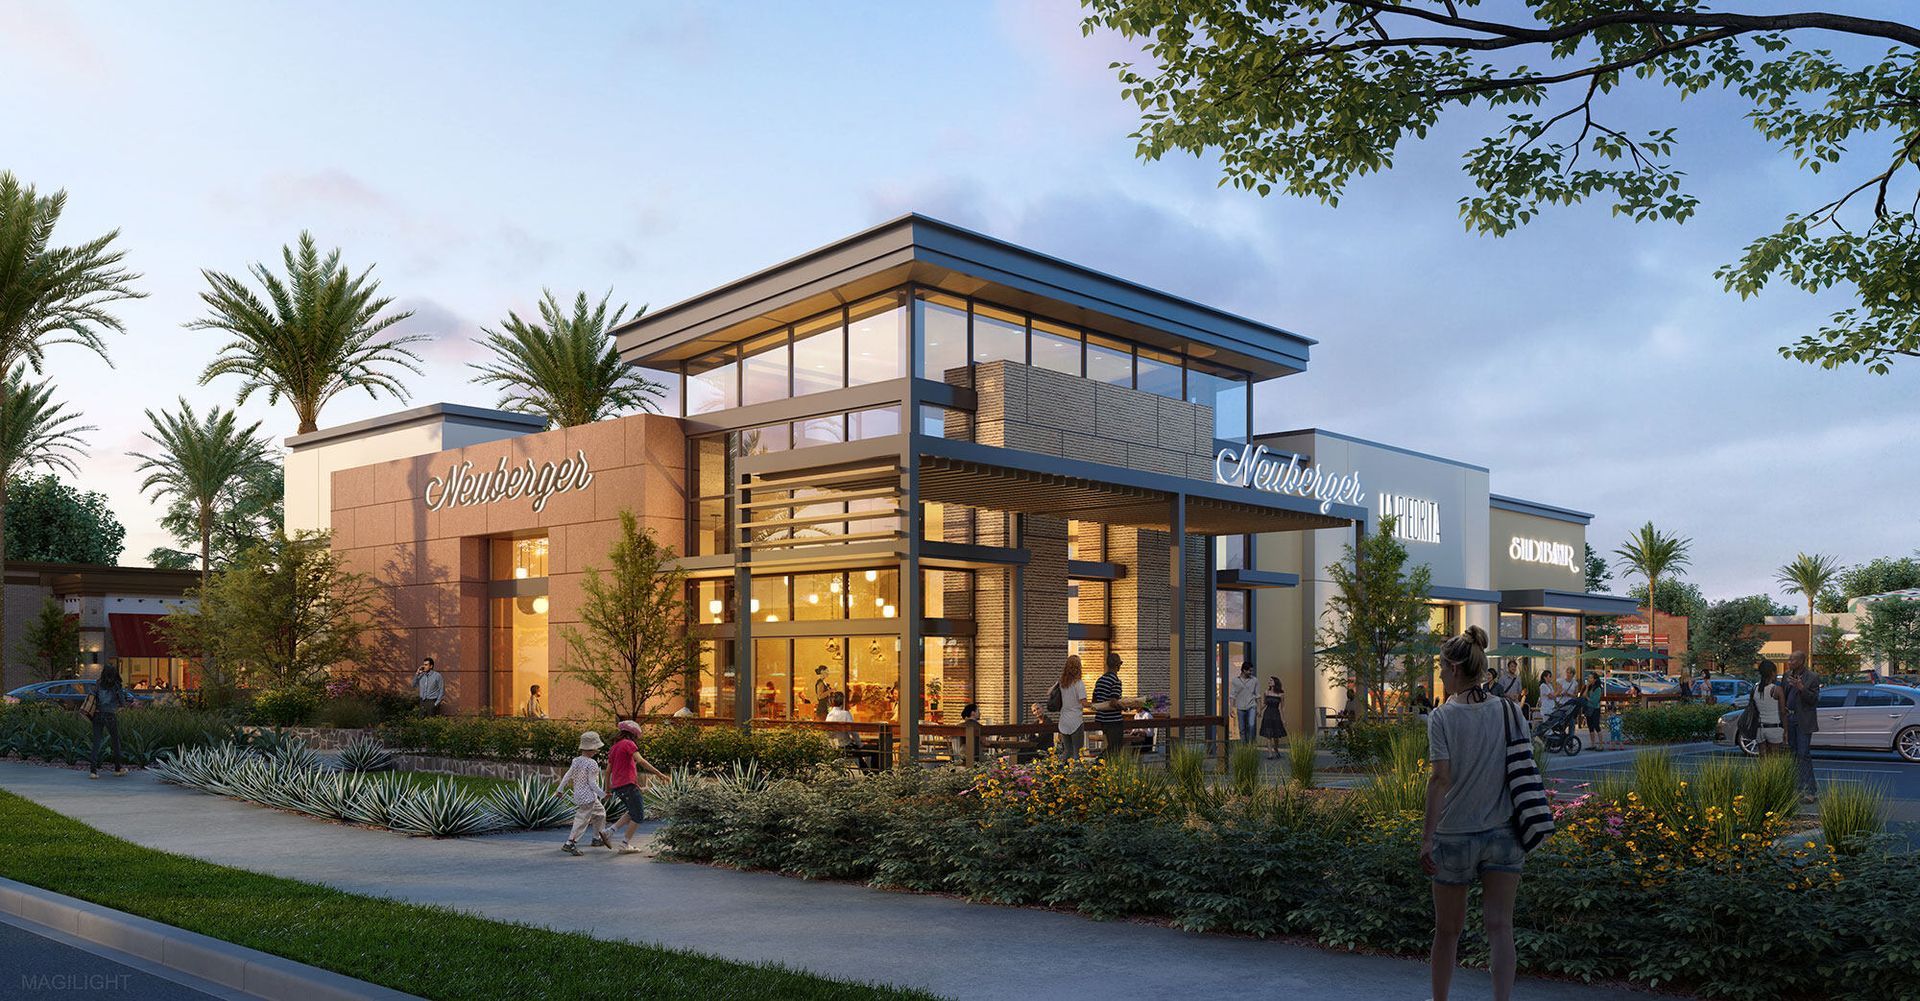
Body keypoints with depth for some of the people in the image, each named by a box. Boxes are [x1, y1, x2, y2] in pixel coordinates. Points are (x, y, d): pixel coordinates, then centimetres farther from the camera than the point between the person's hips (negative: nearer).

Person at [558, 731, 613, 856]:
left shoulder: (576, 761, 6)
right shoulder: (592, 764, -17)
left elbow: (567, 776, 9)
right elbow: (592, 783, -17)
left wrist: (561, 789, 18)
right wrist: (602, 794, -9)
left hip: (578, 794, 9)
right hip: (587, 797, -9)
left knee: (600, 812, 24)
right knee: (582, 820, -7)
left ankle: (598, 838, 34)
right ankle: (569, 843, -12)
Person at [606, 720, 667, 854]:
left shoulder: (615, 747, 19)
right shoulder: (628, 744, -6)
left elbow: (608, 770, 21)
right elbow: (640, 761, -19)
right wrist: (658, 773, -20)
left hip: (617, 786, 9)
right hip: (628, 784, -9)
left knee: (634, 812, 21)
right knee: (639, 816, 1)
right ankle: (625, 845, 2)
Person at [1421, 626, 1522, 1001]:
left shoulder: (1442, 716, -10)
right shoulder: (1507, 711, 1)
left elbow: (1441, 778, -15)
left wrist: (1426, 837, -14)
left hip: (1454, 835, -2)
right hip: (1503, 833, 2)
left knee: (1447, 929, 12)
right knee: (1500, 926, 0)